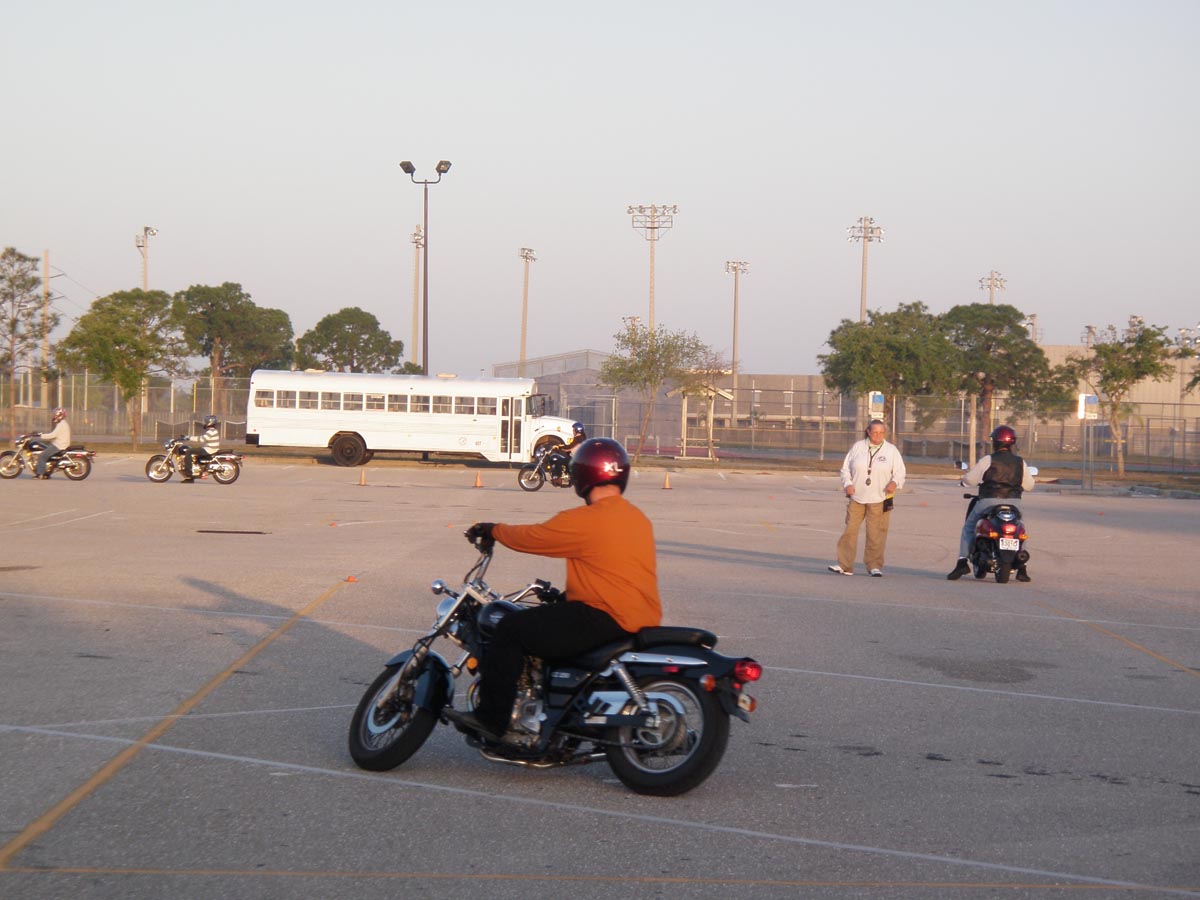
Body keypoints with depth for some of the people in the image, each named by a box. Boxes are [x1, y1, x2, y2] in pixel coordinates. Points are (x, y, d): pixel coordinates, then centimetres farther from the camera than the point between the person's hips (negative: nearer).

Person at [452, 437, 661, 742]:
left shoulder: (584, 521, -13)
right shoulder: (638, 518, 14)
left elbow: (532, 537, -4)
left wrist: (492, 531, 15)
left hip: (607, 619, -9)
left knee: (513, 628, -5)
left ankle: (490, 718, -7)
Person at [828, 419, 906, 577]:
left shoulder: (891, 450, 4)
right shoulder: (857, 447, 7)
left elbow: (900, 472, 5)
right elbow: (846, 468, 10)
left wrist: (895, 482, -16)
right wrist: (847, 484, -7)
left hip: (879, 499, -1)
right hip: (856, 497, 2)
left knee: (876, 533, -1)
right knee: (850, 530, 0)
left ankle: (874, 565, 10)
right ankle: (844, 565, 4)